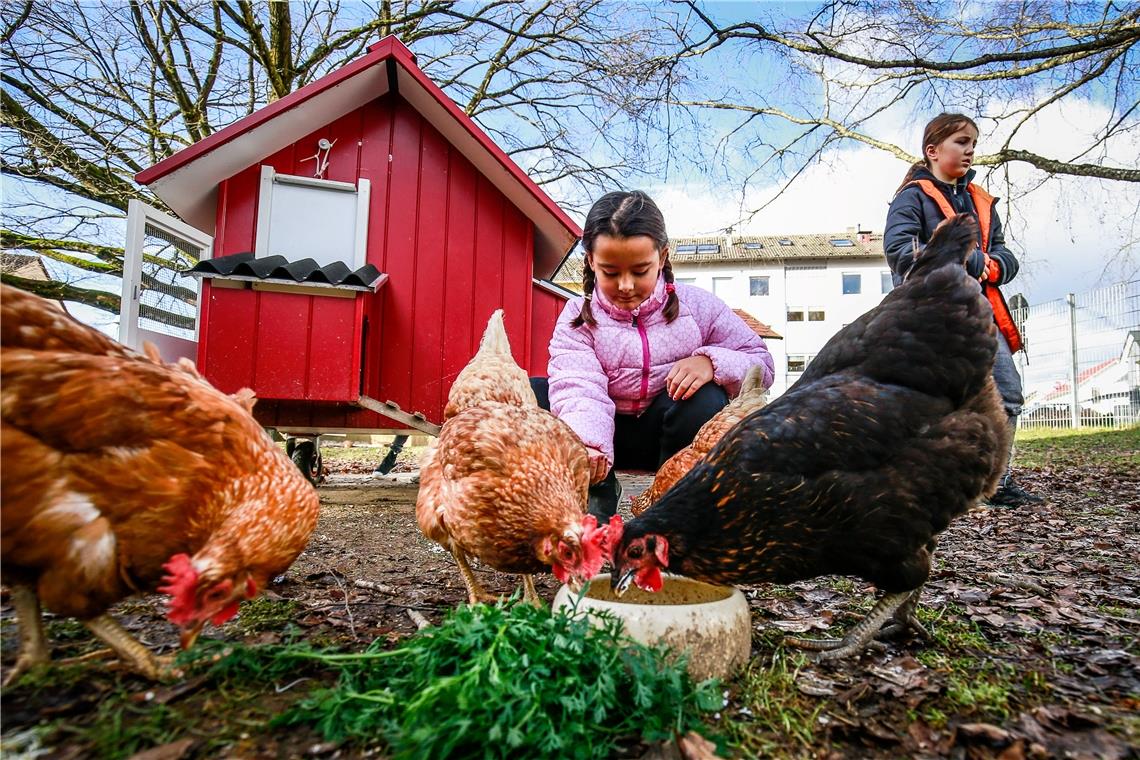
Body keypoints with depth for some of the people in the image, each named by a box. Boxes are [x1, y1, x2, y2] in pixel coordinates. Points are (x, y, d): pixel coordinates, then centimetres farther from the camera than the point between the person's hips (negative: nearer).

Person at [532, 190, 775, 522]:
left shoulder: (696, 305, -6)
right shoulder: (577, 317, -7)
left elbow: (761, 362, -6)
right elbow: (578, 388, -24)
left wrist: (711, 362, -29)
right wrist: (586, 445, -46)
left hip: (675, 431, 0)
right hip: (607, 433, 1)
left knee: (704, 397, -32)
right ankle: (597, 498, -11)